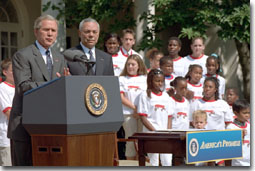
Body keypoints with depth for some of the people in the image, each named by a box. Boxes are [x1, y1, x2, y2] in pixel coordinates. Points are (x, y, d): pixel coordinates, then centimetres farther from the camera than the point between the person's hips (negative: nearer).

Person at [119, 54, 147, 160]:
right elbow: (121, 97, 0)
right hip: (128, 113, -1)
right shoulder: (122, 79, 9)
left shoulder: (145, 79, 12)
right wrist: (134, 107, -10)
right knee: (131, 139, -1)